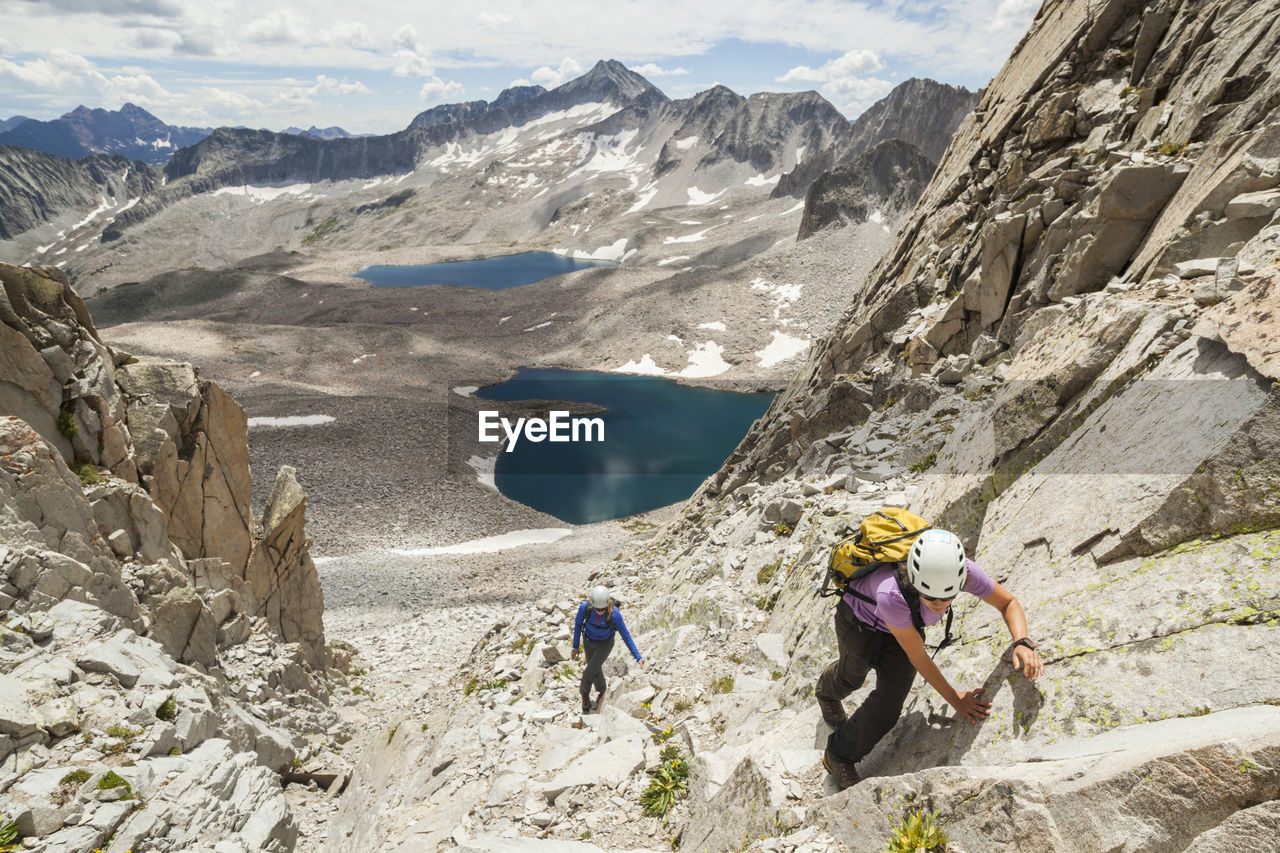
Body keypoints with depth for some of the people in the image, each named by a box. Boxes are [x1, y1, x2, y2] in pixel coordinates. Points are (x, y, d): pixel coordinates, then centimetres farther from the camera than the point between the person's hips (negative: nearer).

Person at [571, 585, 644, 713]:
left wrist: (638, 657, -23)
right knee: (595, 671, 21)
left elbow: (626, 635, -22)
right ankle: (601, 692, 52)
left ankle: (584, 693, 27)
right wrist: (575, 647, 0)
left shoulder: (614, 614, -37)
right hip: (589, 641, 3)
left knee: (588, 674, -7)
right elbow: (578, 624, -11)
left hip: (605, 644, -3)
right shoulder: (584, 607, -32)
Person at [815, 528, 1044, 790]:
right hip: (859, 619, -3)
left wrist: (1022, 643, -34)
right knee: (853, 676, 22)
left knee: (889, 704, -4)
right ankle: (827, 688, 60)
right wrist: (953, 698, -20)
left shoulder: (965, 571, -37)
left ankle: (840, 756, 23)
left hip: (902, 623, 3)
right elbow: (917, 656, -31)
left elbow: (1008, 603, -16)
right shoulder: (892, 594, -47)